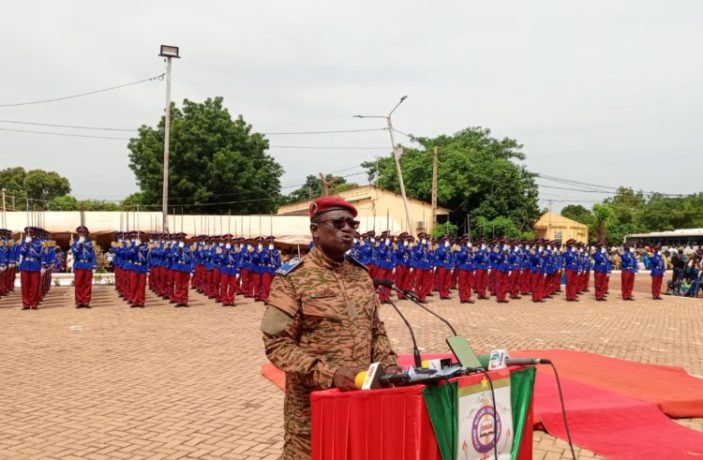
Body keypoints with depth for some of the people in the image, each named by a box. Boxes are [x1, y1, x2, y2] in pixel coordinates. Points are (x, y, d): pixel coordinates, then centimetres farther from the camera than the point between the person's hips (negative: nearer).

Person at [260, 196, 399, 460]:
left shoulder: (361, 274, 8)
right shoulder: (292, 278, -10)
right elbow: (277, 344, -16)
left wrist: (388, 364, -2)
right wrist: (329, 373, -25)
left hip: (363, 399, 6)